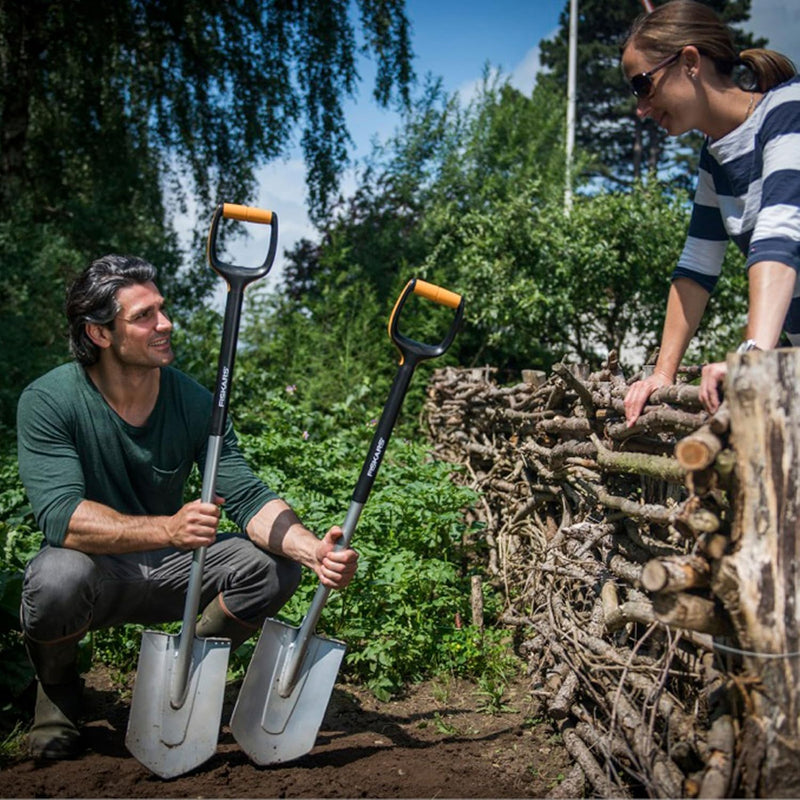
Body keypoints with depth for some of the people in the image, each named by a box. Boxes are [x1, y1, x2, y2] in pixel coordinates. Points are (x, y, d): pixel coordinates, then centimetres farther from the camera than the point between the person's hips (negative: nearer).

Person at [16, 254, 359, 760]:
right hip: (96, 571, -3)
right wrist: (168, 529, -46)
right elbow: (61, 516, -30)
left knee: (276, 564, -19)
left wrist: (315, 550, -34)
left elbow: (248, 496, -15)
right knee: (59, 576, -38)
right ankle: (57, 686, -2)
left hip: (169, 569, 4)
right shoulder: (49, 401, -19)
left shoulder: (193, 400, -9)